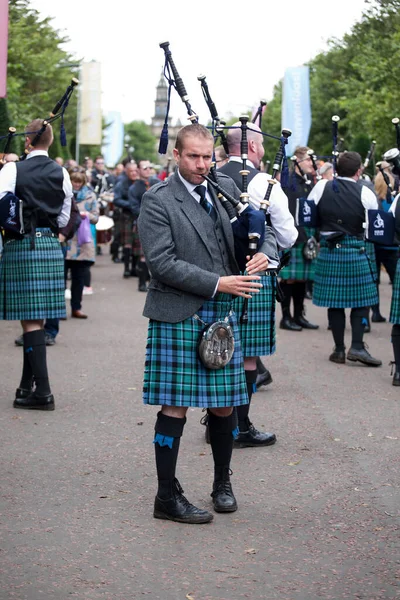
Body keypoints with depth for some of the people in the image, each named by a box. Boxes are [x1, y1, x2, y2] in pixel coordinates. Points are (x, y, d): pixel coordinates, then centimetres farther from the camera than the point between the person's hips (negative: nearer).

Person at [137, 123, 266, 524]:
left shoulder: (226, 188, 11)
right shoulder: (157, 201, -6)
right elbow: (162, 263, -13)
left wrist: (263, 253, -1)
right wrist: (217, 284, -16)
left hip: (223, 314, 5)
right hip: (178, 316, -5)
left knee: (223, 404, 9)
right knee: (175, 406, -2)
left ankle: (222, 483, 29)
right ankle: (167, 496, 7)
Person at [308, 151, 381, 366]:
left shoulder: (321, 187, -2)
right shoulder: (365, 193, -8)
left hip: (328, 251, 3)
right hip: (356, 251, -3)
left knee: (334, 301, 8)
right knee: (361, 299, 7)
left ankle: (339, 349, 11)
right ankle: (357, 346, -2)